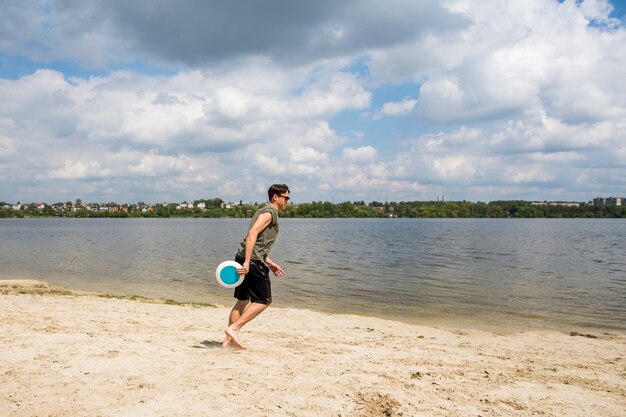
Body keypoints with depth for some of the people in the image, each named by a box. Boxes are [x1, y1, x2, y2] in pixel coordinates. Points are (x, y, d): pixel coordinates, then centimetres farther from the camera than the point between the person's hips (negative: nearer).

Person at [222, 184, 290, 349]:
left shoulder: (263, 211, 24)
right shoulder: (270, 212, -7)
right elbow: (252, 234, -22)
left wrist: (270, 263, 27)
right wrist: (247, 262, -28)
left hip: (244, 259, 10)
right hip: (253, 261, -10)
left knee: (243, 300, 14)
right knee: (263, 300, -3)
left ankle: (228, 339, 17)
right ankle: (233, 328, -8)